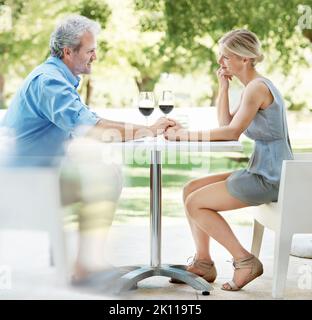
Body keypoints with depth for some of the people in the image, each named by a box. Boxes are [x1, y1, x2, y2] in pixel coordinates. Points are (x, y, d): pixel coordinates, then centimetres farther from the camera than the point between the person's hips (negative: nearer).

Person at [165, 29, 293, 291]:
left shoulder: (257, 87, -16)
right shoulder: (252, 86, 15)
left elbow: (232, 132, -26)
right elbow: (225, 124, 14)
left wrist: (186, 135, -21)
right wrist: (223, 86, 6)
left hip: (270, 178, -10)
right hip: (260, 171, 10)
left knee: (194, 203, -9)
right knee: (191, 190, 7)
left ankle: (245, 261, -3)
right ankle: (203, 263, 11)